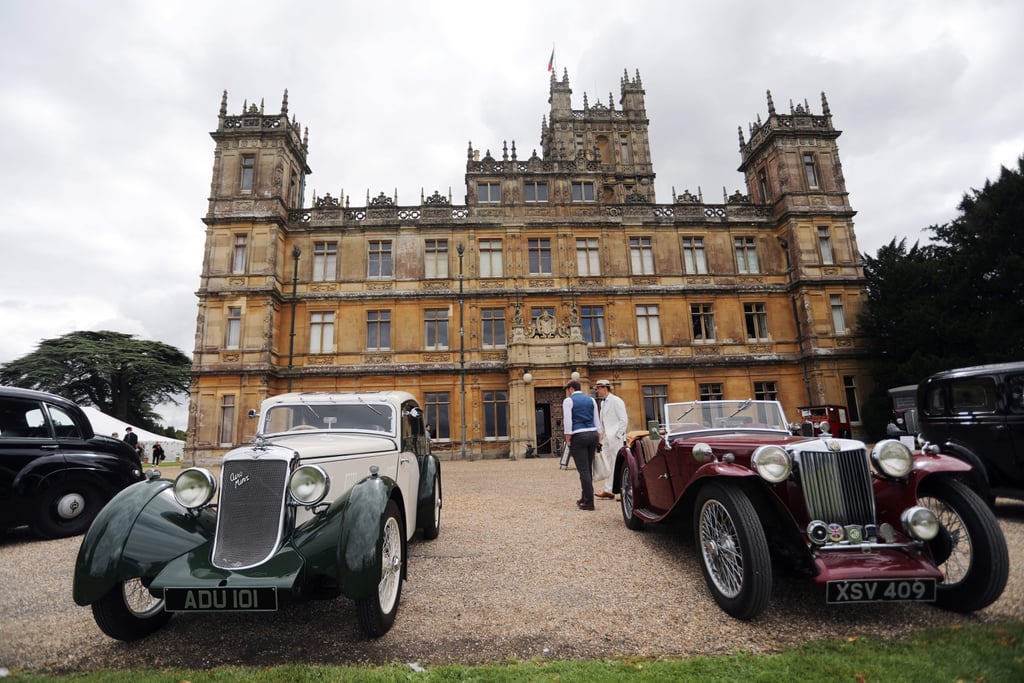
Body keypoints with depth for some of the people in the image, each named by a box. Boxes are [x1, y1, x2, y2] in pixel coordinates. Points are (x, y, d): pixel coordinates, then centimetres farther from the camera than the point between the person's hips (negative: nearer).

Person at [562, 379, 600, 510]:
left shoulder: (568, 401, -1)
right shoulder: (591, 400, 14)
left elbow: (568, 422, -9)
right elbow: (596, 420, 14)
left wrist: (568, 439, -4)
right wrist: (596, 439, 18)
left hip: (578, 436, -6)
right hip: (593, 434, 6)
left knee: (583, 470, -3)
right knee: (588, 469, 14)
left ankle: (589, 502, -2)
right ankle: (585, 497, 24)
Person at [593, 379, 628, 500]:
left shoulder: (616, 401, -10)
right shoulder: (603, 403, 16)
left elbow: (624, 420, -13)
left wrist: (618, 436, -15)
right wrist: (602, 437, 14)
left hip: (615, 438, -9)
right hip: (606, 438, 9)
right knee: (608, 465, 10)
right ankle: (608, 491, 16)